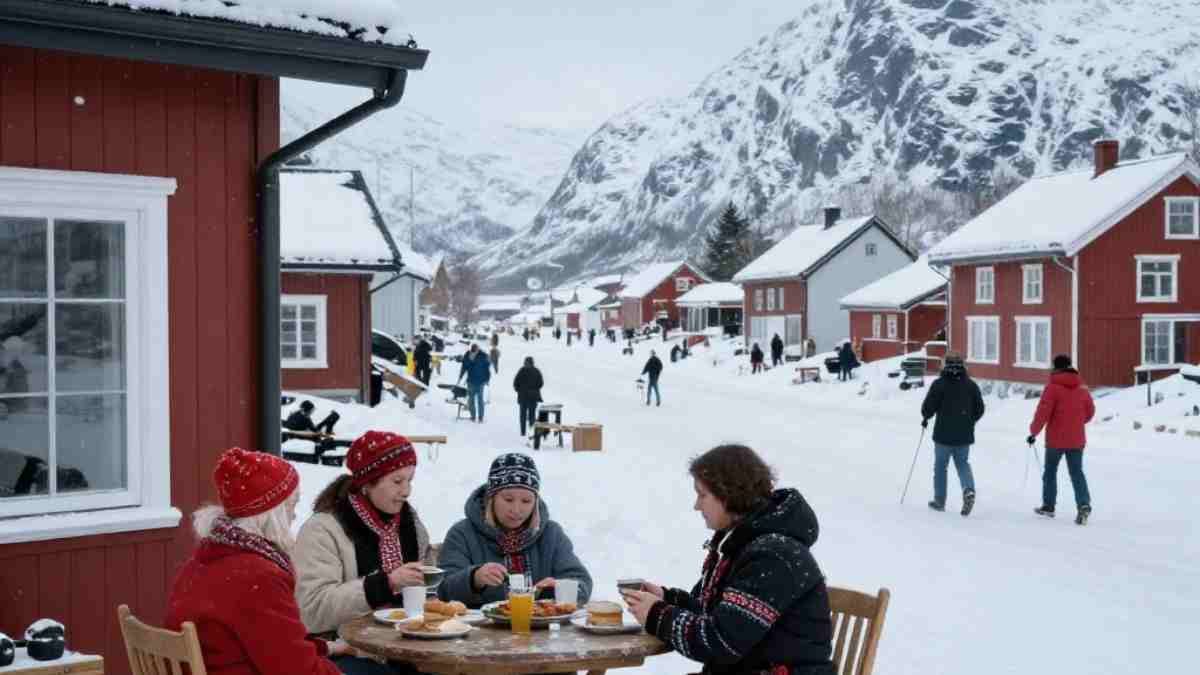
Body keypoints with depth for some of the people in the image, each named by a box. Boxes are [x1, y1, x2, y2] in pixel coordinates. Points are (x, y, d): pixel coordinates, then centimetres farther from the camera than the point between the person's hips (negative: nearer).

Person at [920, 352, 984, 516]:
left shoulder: (939, 384, -10)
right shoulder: (971, 385, 2)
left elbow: (928, 407, -12)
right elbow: (979, 409, 6)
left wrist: (926, 417, 9)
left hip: (943, 435, -3)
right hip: (964, 435, 3)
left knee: (940, 466, 10)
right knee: (963, 463, 14)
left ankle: (939, 501, 15)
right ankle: (969, 490, -12)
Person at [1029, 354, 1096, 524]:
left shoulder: (1053, 387, -11)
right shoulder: (1082, 388, 4)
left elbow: (1043, 412, -16)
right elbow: (1090, 411, 15)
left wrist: (1034, 432, -6)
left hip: (1056, 439, -3)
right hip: (1077, 439, 3)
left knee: (1050, 471, 14)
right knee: (1077, 472, 5)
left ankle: (1048, 506, 22)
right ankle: (1084, 504, -15)